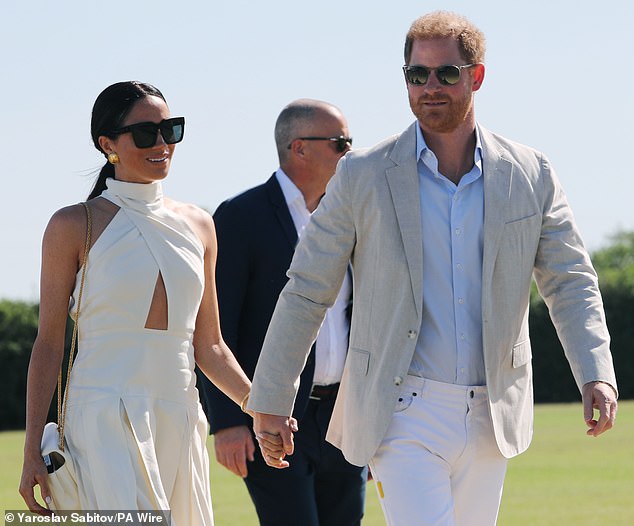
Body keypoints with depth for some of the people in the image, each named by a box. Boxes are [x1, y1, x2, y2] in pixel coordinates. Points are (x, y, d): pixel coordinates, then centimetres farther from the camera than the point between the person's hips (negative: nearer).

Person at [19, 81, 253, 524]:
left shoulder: (197, 226, 13)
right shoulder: (75, 227, 0)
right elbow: (49, 343, 1)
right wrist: (33, 451, -5)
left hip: (180, 424, 5)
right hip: (105, 421, -5)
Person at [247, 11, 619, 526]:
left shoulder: (531, 175, 4)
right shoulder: (363, 176, -1)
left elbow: (571, 282, 6)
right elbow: (306, 291, 4)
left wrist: (597, 375, -11)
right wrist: (270, 400, 5)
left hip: (490, 418, 3)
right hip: (402, 415, -3)